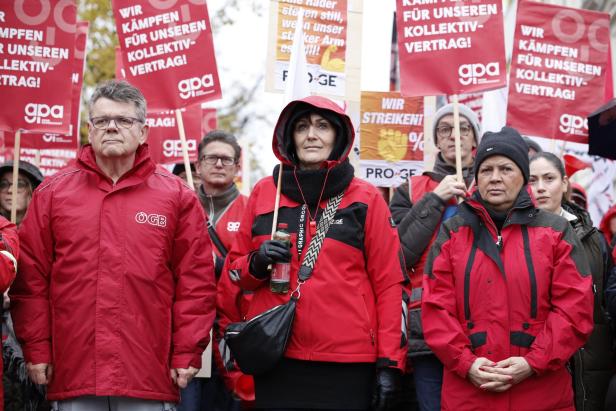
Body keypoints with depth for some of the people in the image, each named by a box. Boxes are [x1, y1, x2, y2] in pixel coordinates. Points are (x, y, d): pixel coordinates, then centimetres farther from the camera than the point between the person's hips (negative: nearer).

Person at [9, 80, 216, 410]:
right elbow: (31, 277, 6)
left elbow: (196, 280, 3)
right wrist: (36, 349, 1)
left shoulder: (176, 195, 6)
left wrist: (187, 353, -2)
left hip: (149, 379, -1)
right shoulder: (53, 193, 8)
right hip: (72, 376, 1)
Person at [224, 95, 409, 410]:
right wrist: (257, 263, -7)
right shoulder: (264, 193, 8)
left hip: (348, 362, -2)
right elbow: (235, 268, 15)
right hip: (275, 359, 2)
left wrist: (390, 362, -5)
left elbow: (390, 283, 0)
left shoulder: (365, 199, 2)